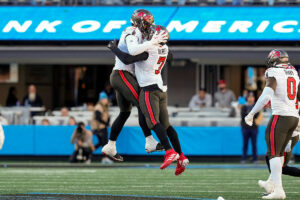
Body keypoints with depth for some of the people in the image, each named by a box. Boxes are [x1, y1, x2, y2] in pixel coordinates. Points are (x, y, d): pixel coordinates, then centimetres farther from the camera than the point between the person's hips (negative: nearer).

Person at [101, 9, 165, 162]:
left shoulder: (135, 34, 20)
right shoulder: (132, 33, -12)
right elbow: (132, 50, -33)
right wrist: (152, 42, -32)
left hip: (119, 76, 11)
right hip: (122, 75, -11)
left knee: (125, 112, 15)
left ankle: (110, 147, 18)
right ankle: (150, 143, -17)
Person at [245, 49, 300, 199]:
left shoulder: (273, 75, -9)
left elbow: (266, 97, -21)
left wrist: (251, 114, -16)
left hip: (280, 116, -7)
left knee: (273, 153, -7)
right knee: (279, 151, 20)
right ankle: (273, 182, 26)